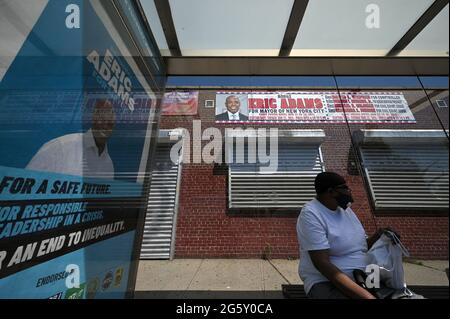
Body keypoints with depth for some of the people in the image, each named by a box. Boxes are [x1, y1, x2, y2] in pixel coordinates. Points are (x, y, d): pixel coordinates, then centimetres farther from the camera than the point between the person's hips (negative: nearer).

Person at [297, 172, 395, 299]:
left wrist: (378, 235, -3)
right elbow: (322, 263, -22)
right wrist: (365, 295, -27)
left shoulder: (345, 208, 8)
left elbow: (362, 246, 15)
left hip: (361, 279, 8)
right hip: (326, 282, -7)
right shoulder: (311, 214, -18)